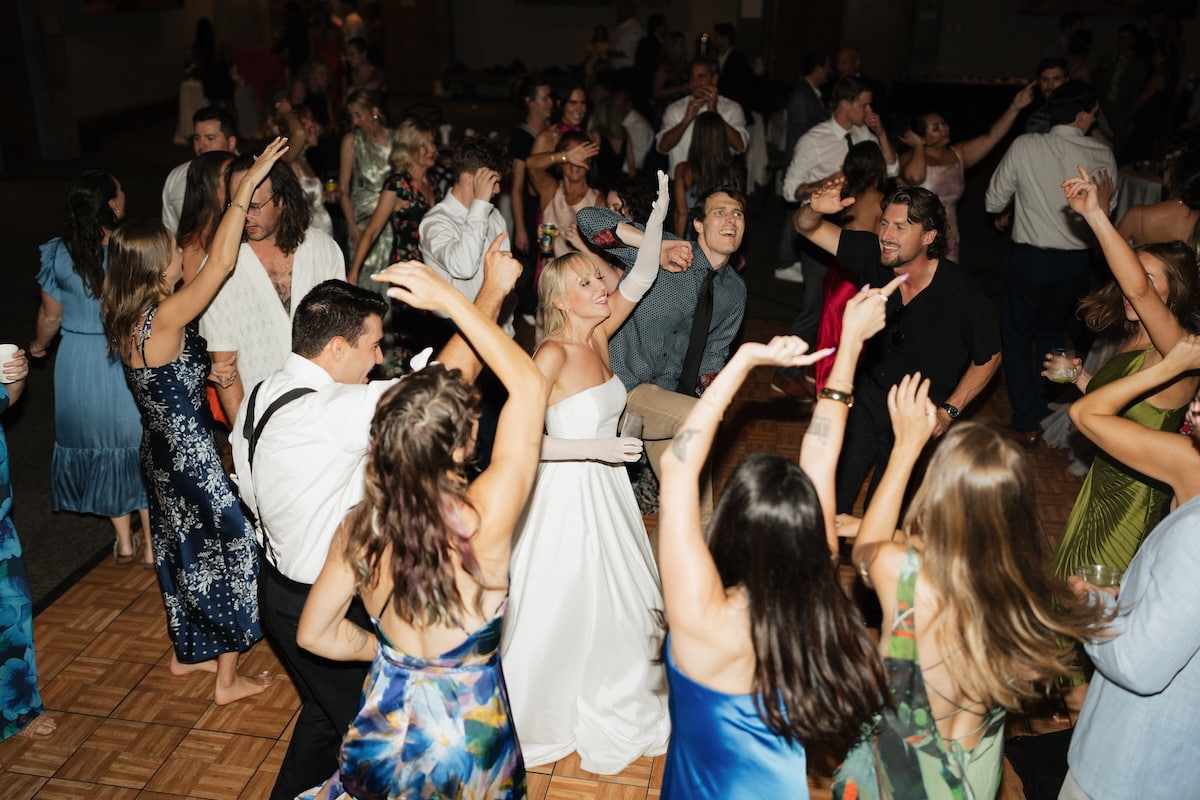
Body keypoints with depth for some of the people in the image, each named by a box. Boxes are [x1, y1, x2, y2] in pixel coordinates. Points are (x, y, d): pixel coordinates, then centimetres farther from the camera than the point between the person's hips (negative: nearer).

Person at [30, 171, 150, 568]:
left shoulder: (58, 255, -10)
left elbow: (51, 315, 0)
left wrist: (39, 345, 21)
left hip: (79, 366, 2)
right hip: (129, 363, -2)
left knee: (98, 445, 18)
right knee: (140, 445, 13)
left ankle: (123, 542, 29)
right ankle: (151, 540, 23)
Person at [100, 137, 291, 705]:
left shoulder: (128, 318, 1)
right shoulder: (165, 319, -25)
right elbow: (221, 263, -29)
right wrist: (245, 187, -25)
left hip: (162, 450, 9)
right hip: (191, 456, -9)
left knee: (184, 549, 23)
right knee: (230, 546, 5)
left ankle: (187, 652, 43)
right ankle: (228, 679, 15)